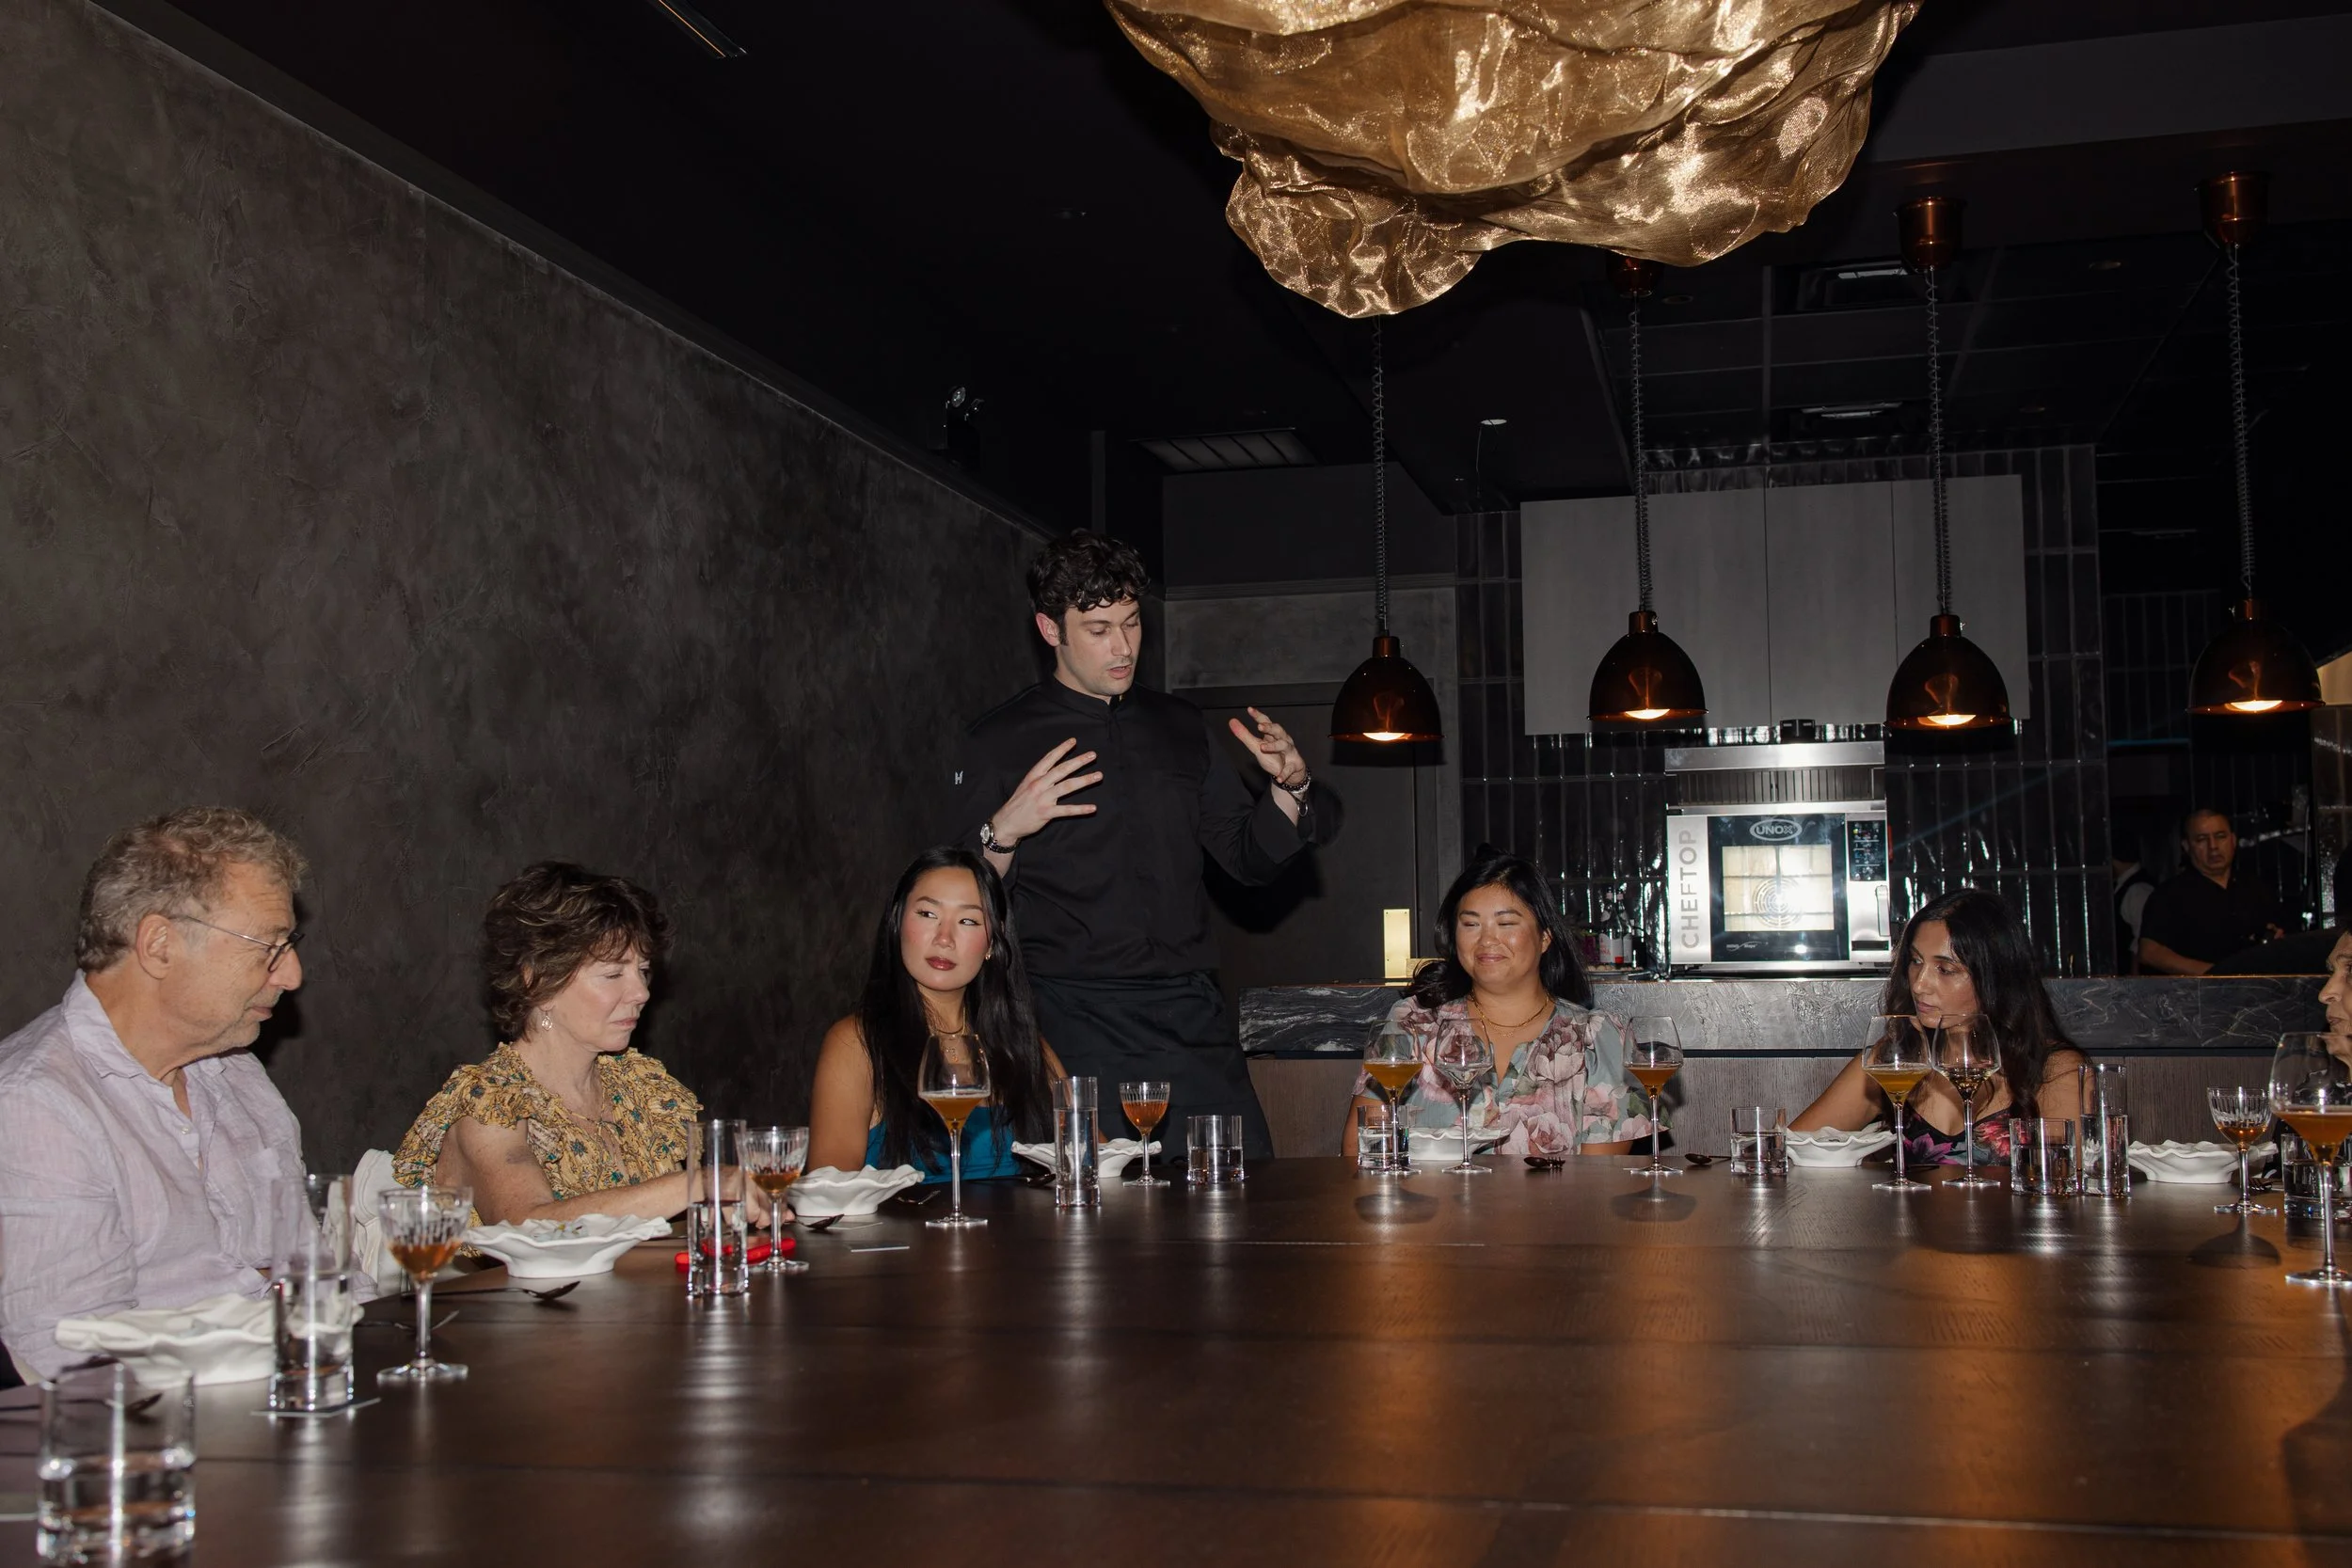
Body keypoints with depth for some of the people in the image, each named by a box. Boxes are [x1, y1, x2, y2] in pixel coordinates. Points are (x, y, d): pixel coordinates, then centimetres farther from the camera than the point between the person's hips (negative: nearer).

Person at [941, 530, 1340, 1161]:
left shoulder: (1179, 726, 16)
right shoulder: (1001, 741, 3)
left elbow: (1250, 858, 20)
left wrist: (1288, 785, 3)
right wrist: (1004, 831, -18)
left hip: (1189, 1011, 4)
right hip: (1073, 1018, -4)